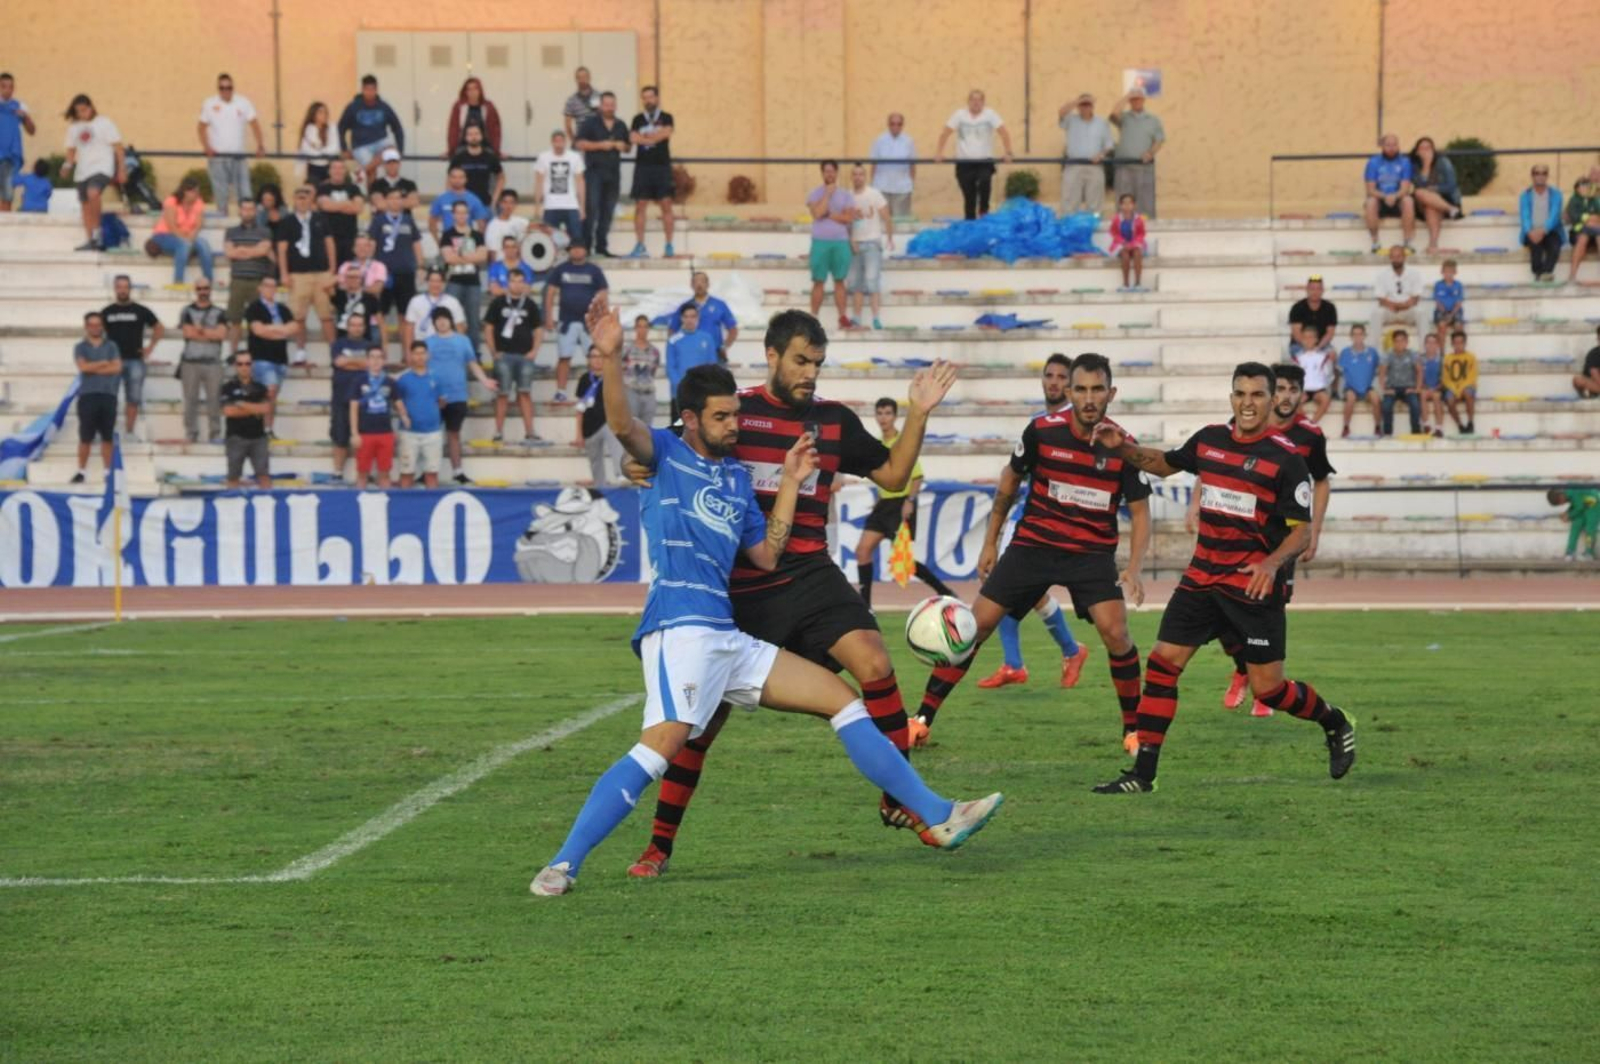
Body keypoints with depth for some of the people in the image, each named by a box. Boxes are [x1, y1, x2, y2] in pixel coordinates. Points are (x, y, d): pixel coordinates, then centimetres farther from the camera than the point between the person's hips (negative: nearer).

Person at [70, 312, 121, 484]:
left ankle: (107, 471, 10)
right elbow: (83, 366, -11)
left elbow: (117, 368, -4)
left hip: (108, 394, 1)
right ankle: (81, 471, 4)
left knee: (107, 437, 4)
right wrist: (105, 363, -3)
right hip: (87, 395, -1)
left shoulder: (111, 346, 10)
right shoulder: (80, 347, 7)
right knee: (85, 437, -3)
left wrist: (93, 368, -7)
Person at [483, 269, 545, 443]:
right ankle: (499, 433, 3)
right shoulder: (498, 303, 3)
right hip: (504, 355, -2)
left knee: (525, 394, 2)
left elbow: (538, 329, 13)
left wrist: (534, 350, 0)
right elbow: (488, 328, 4)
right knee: (502, 394, -1)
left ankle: (529, 433, 2)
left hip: (524, 355, 2)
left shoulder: (530, 304, 8)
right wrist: (494, 352, -4)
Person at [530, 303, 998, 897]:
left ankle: (937, 818, 13)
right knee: (662, 746, -27)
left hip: (729, 640, 8)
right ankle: (562, 865, -25)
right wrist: (610, 360, -32)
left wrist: (789, 485, 17)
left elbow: (766, 557, 21)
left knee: (843, 701, 9)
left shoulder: (738, 478, 23)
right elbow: (622, 426, -17)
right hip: (681, 627, -8)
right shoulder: (666, 455, 4)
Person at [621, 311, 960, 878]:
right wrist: (639, 468, -20)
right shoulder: (734, 411, 0)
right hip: (739, 589, -2)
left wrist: (918, 413, 4)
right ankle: (659, 845, 14)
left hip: (809, 576, 2)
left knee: (874, 665, -20)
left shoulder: (834, 420, 8)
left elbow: (893, 473, 16)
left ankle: (899, 800, -5)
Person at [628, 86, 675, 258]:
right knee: (640, 205, -1)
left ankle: (669, 245, 1)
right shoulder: (638, 119, 11)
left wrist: (645, 137, -5)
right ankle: (640, 246, 1)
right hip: (643, 165, 1)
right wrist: (654, 137, -8)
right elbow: (633, 138, -4)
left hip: (662, 166, -1)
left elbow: (664, 134, -11)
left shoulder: (666, 118, 7)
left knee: (666, 205, -3)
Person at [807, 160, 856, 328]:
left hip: (841, 242, 1)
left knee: (839, 281, 5)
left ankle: (843, 318, 7)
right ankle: (813, 318, 2)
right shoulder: (815, 194, 3)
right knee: (819, 282, -1)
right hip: (820, 241, -1)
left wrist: (829, 215, -9)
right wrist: (828, 194, -10)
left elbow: (849, 217, -4)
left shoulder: (845, 195, 7)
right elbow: (817, 213, -14)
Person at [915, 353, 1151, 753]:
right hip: (1033, 543, 1)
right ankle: (923, 718, 5)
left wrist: (1135, 568, -17)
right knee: (975, 626, -4)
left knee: (1114, 631, -21)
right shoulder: (1043, 430, -10)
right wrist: (990, 542, 10)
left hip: (1093, 551, -1)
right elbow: (1010, 480, 7)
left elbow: (1139, 512, -2)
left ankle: (1133, 728, -3)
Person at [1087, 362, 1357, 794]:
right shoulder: (1209, 440, 6)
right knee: (1162, 662, -4)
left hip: (1254, 585, -5)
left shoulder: (1286, 458, -10)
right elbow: (1166, 464, 26)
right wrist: (1123, 448, 10)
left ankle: (1336, 724, 27)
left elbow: (1302, 530, -9)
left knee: (1268, 689, -3)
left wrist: (1272, 562, -27)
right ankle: (1142, 774, 1)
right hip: (1202, 578, 5)